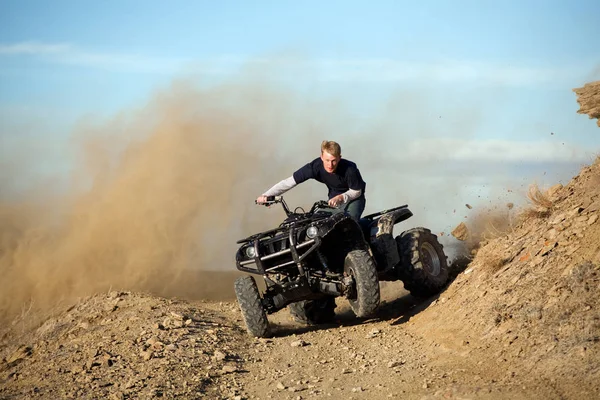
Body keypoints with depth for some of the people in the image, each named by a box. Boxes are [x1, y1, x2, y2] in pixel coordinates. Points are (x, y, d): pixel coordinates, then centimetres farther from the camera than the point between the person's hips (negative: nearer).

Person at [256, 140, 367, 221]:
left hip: (353, 197, -3)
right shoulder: (315, 166, -28)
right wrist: (266, 195, -36)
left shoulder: (349, 169, -34)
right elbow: (289, 182, -26)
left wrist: (340, 197, -38)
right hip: (334, 196, 3)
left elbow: (356, 191, -17)